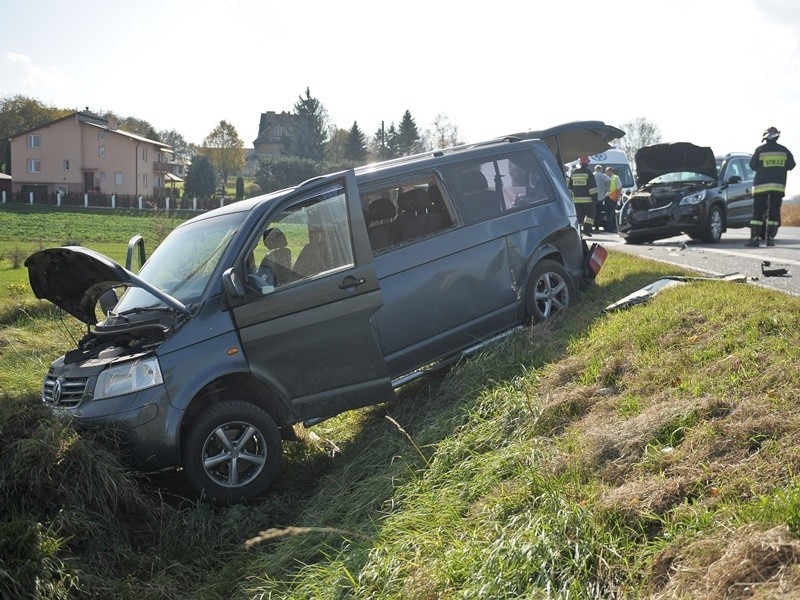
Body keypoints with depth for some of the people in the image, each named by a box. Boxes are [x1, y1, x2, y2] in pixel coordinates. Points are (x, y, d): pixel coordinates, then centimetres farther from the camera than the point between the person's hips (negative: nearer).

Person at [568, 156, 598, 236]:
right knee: (590, 213, 7)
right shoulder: (588, 173, -7)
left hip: (576, 199, 4)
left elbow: (570, 187, 14)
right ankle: (587, 228, -6)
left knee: (579, 215, 10)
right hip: (587, 199, -4)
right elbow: (592, 187, -11)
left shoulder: (573, 173, 8)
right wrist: (595, 198, -9)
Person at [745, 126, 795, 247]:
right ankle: (770, 238, 3)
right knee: (774, 212, 6)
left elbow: (752, 165, 4)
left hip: (761, 185, -2)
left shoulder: (760, 150, -2)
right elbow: (791, 165, 13)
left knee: (758, 212, -1)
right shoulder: (783, 150, 6)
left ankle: (754, 238, -8)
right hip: (778, 185, 2)